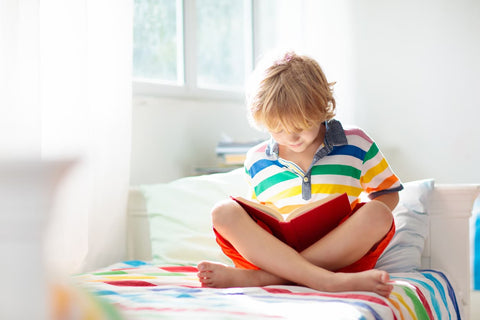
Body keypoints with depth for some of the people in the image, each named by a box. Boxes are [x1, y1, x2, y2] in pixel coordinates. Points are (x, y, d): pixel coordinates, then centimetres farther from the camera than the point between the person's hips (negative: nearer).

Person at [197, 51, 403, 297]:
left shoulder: (355, 143, 9)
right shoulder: (257, 160, 15)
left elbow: (388, 193, 17)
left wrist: (357, 228, -4)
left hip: (339, 255, -1)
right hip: (275, 253, 1)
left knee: (378, 214, -30)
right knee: (224, 212, -23)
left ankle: (254, 277, -35)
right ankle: (331, 282, -42)